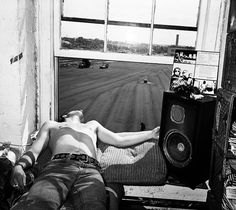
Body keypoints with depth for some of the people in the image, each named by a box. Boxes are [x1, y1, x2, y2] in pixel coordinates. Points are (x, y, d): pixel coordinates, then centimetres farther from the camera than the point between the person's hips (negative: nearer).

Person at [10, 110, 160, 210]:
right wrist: (19, 166, -1)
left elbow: (119, 140, 35)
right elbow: (34, 152, 23)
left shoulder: (92, 125, 43)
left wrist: (151, 134, 31)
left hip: (90, 170, 1)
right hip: (58, 166, -1)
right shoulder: (51, 125, 36)